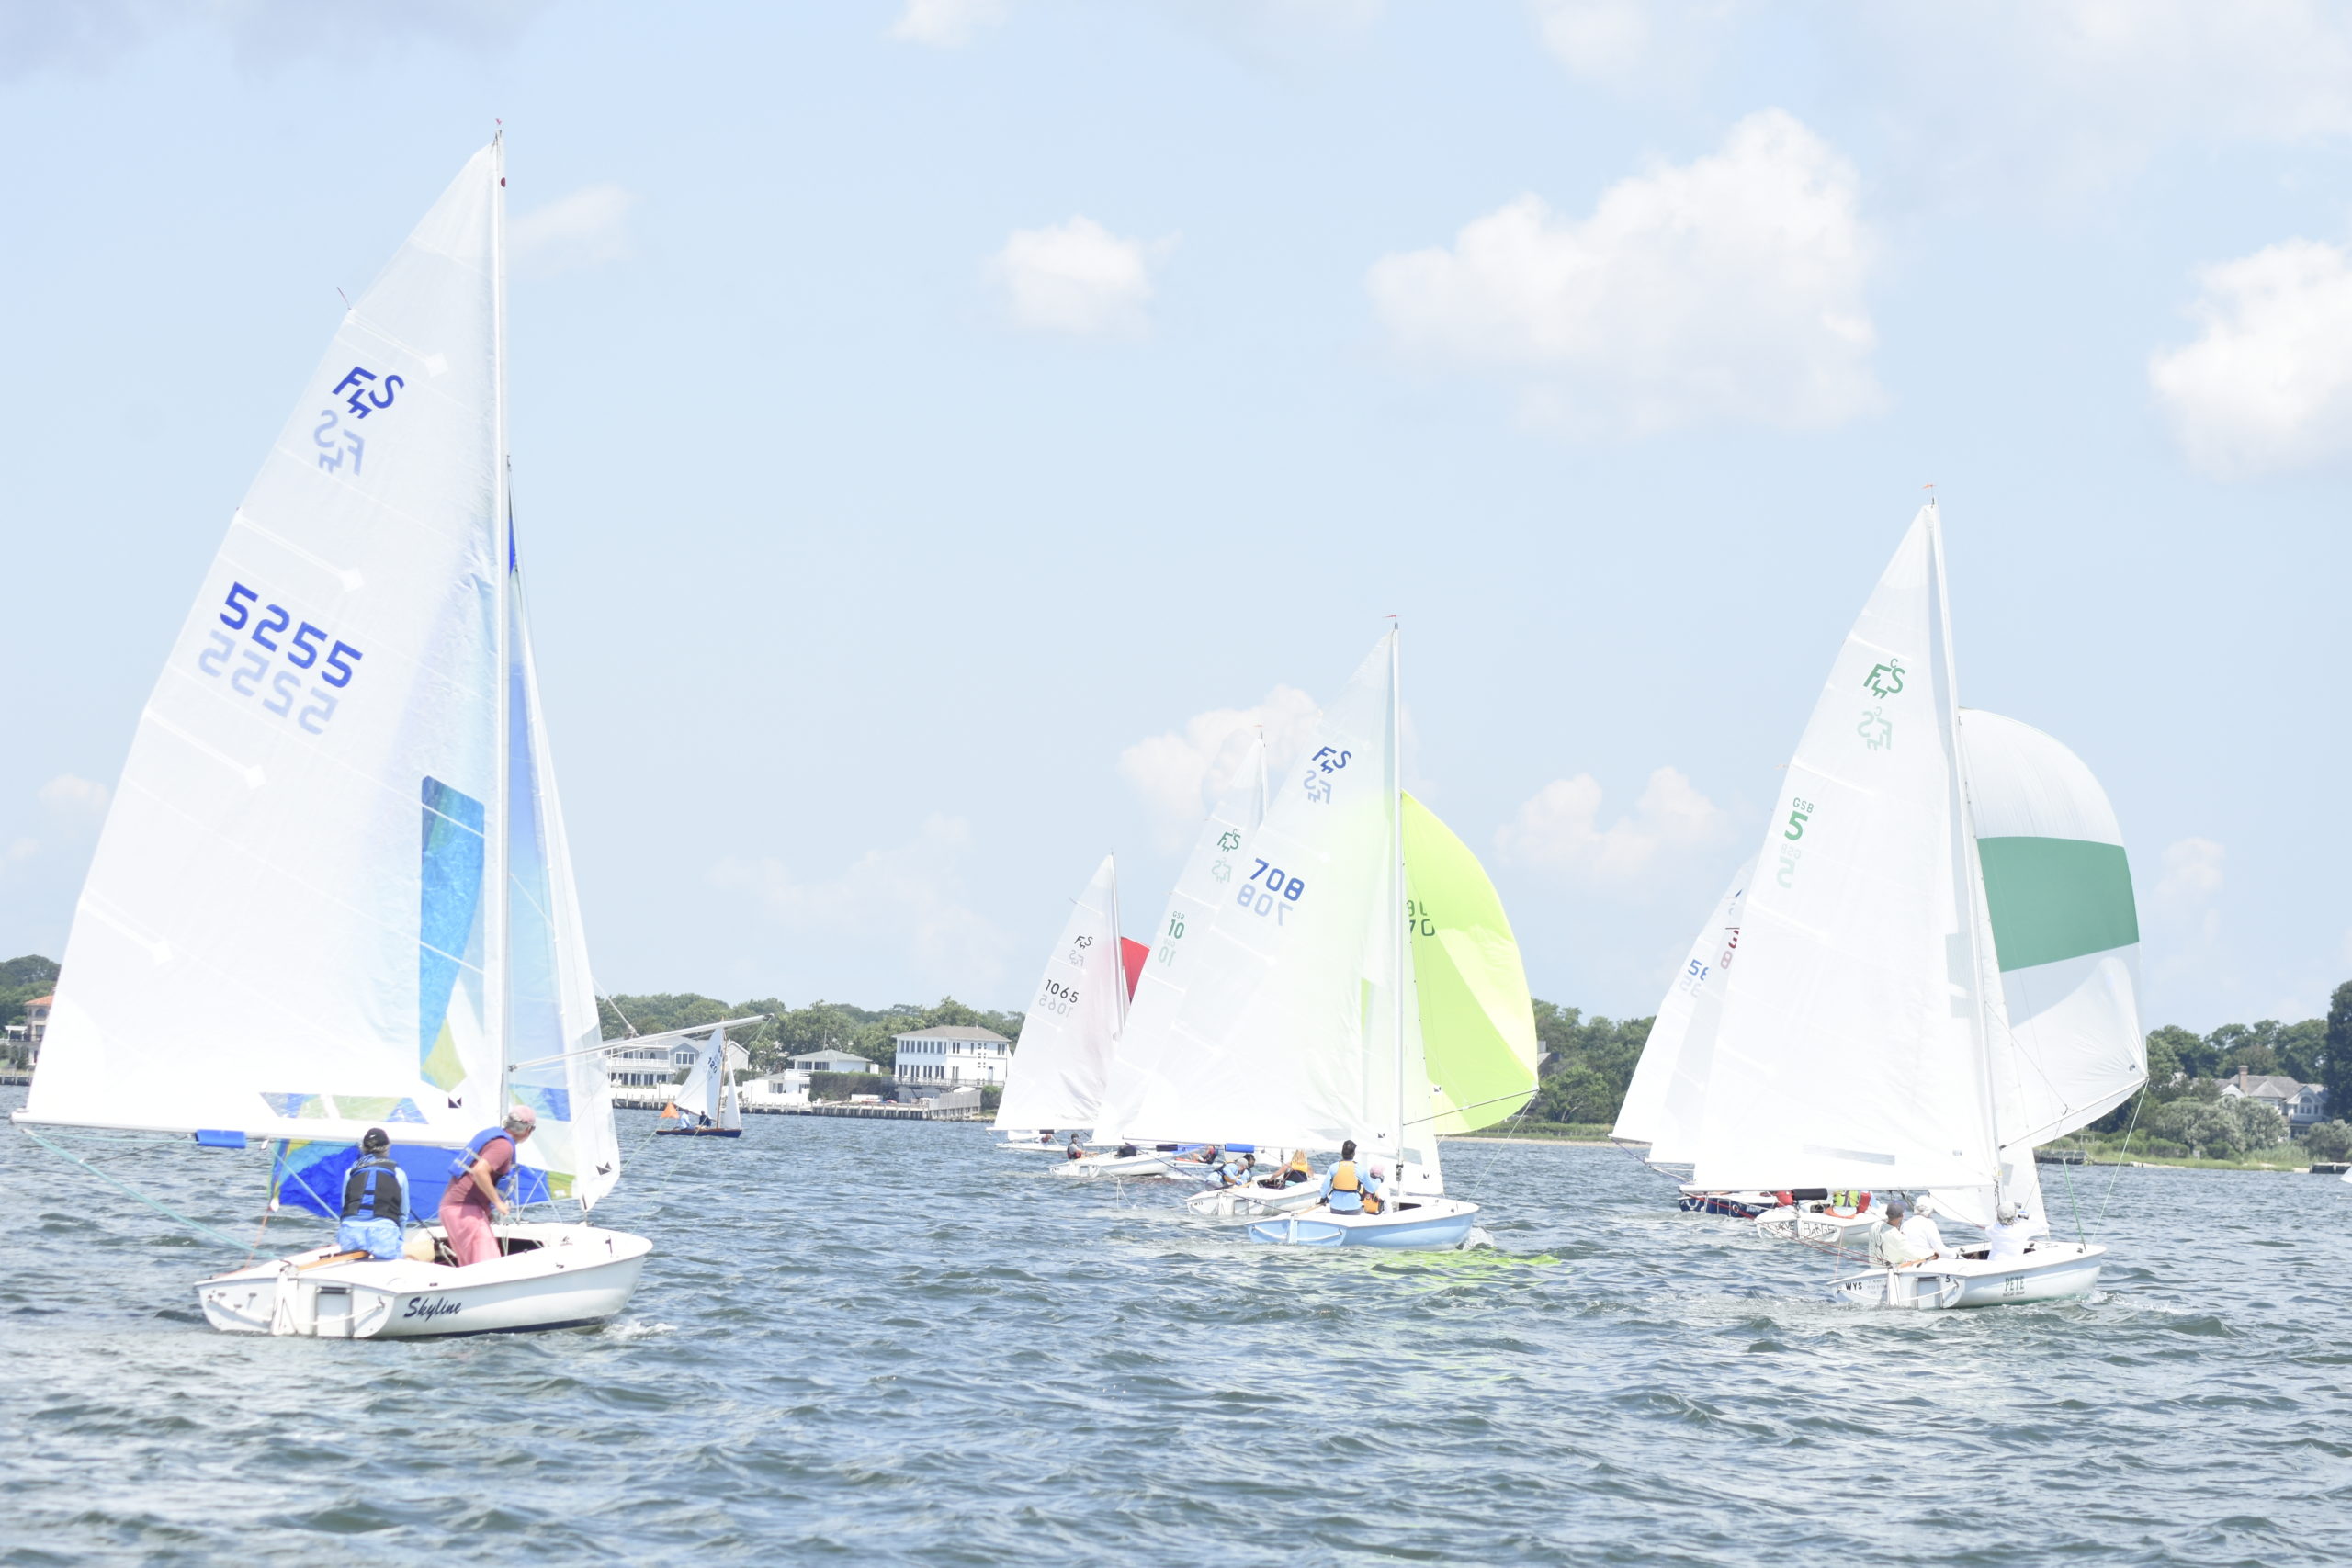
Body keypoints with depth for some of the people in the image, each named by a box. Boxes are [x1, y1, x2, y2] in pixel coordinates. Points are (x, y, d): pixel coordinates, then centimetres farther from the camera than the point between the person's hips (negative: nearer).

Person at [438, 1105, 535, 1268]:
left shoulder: (491, 1134, 18)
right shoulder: (504, 1145, -12)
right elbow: (479, 1171, -26)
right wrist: (497, 1202, -17)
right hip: (465, 1209, -10)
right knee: (488, 1266, -16)